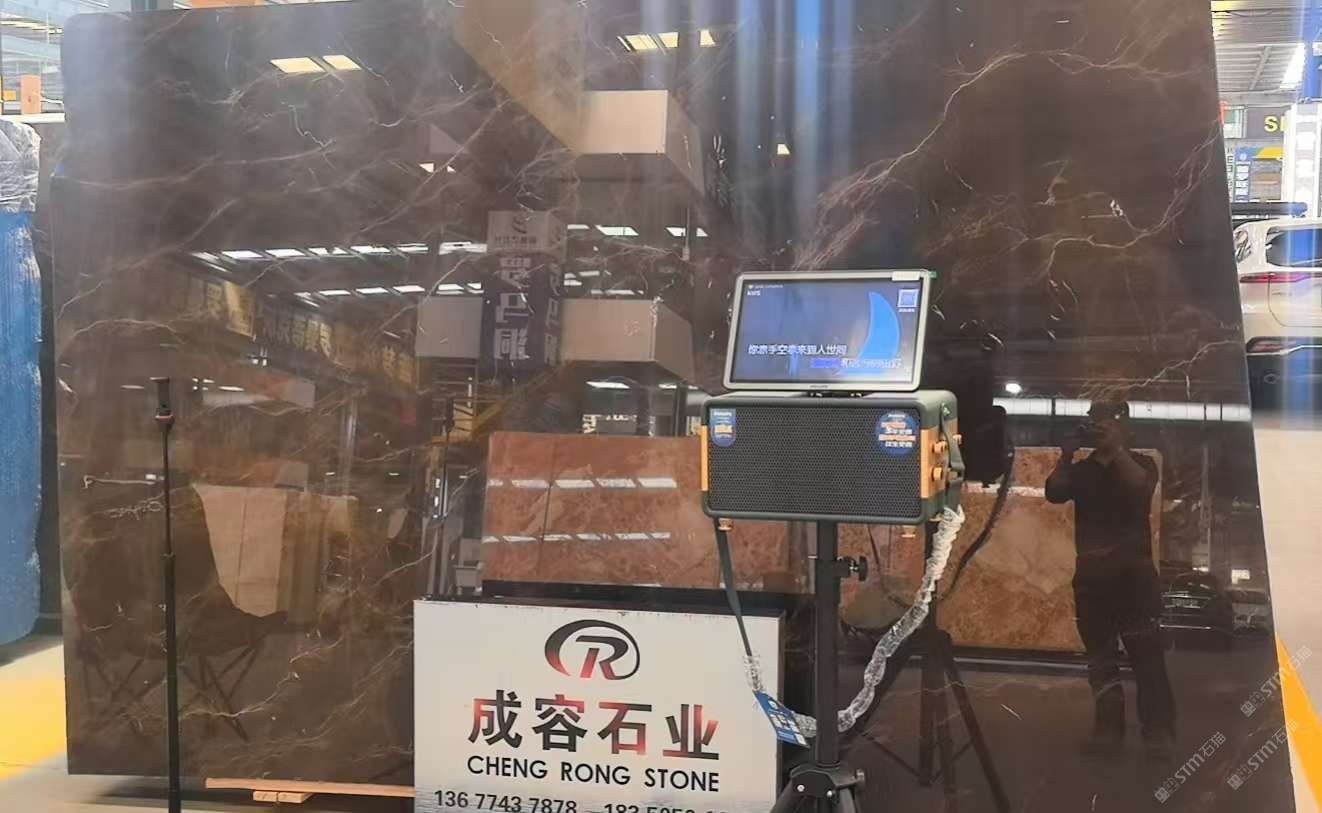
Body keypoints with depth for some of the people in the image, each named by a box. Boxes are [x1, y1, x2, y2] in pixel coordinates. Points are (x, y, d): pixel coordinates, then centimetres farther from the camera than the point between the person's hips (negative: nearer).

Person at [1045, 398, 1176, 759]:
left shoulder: (1140, 463, 6)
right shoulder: (1080, 471, 12)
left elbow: (1142, 487, -16)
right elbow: (1054, 493, -4)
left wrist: (1116, 448, -20)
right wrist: (1066, 456, -15)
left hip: (1133, 571, -3)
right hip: (1091, 574, 3)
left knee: (1146, 653, -7)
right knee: (1100, 655, 4)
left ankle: (1159, 731, -5)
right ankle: (1109, 729, 8)